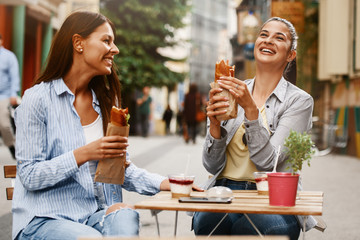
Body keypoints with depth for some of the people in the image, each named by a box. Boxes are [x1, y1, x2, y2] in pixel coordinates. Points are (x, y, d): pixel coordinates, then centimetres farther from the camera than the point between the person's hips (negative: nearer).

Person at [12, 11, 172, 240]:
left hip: (97, 214, 4)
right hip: (45, 219, -4)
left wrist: (165, 183, -3)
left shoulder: (106, 100, 15)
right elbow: (29, 176, -9)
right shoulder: (37, 98, -5)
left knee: (126, 217, -30)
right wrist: (83, 155, -21)